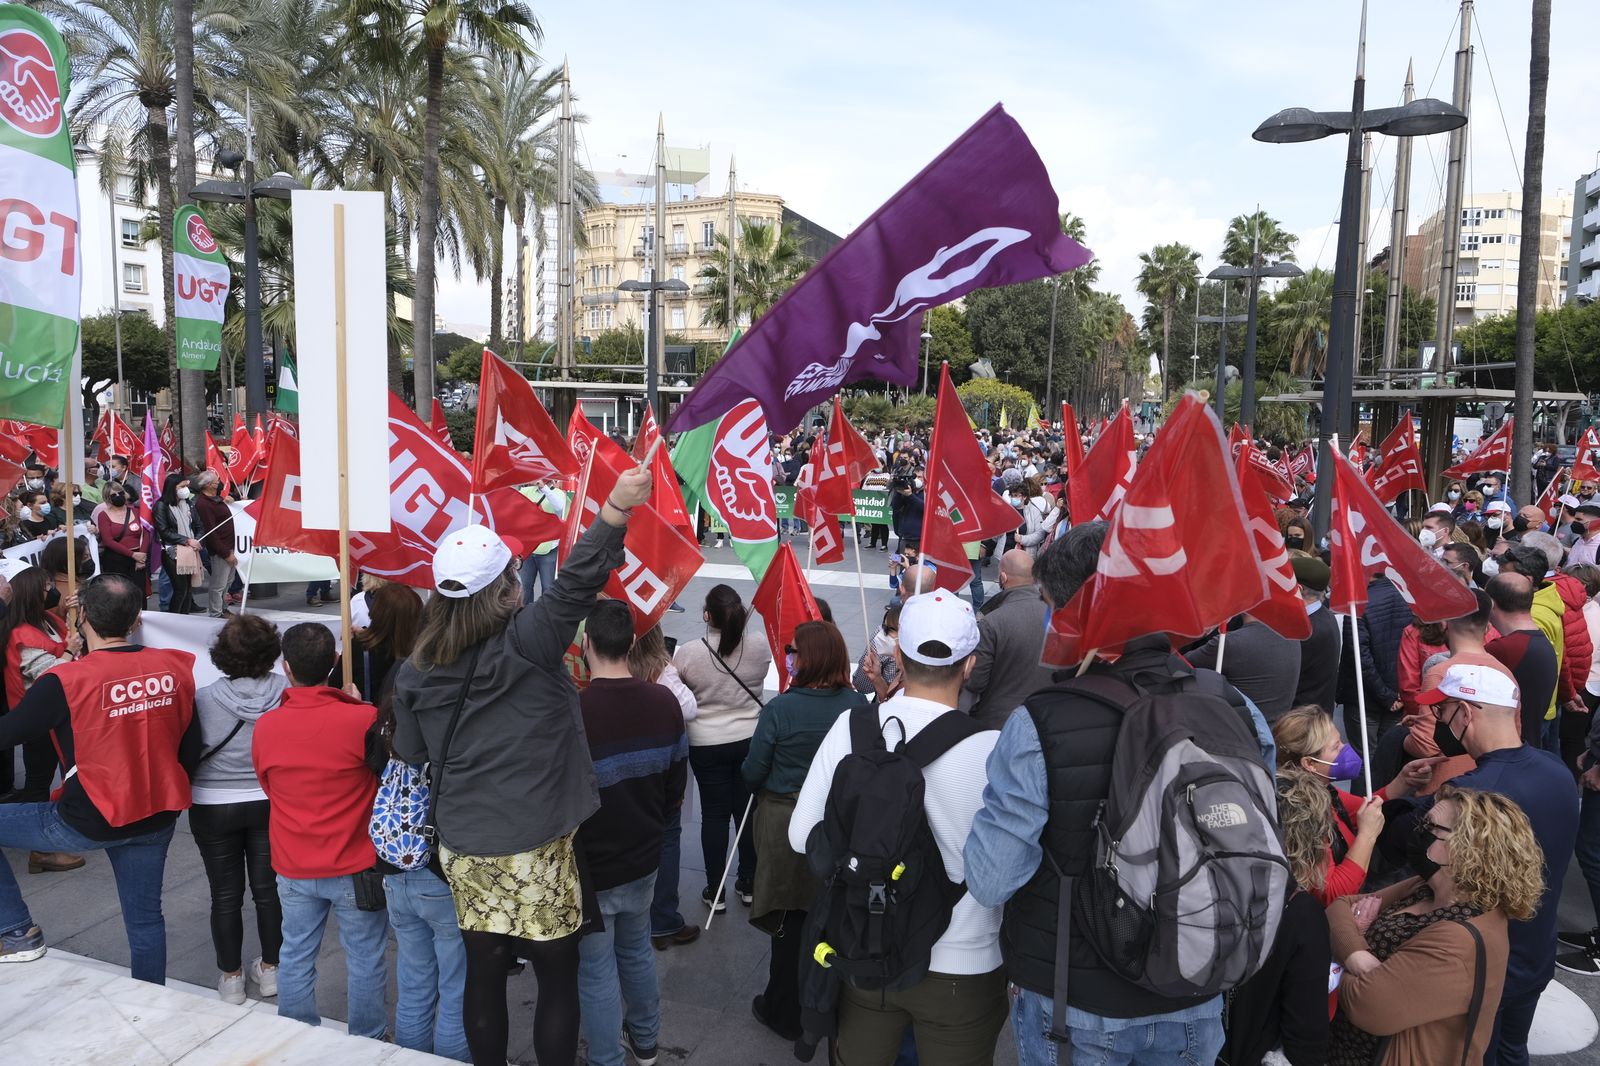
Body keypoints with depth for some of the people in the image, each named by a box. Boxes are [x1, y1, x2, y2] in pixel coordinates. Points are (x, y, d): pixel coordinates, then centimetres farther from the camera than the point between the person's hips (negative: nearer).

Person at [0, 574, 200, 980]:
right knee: (145, 916, 19)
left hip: (89, 822, -5)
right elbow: (192, 749, 1)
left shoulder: (65, 682, -21)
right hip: (156, 818, 5)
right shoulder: (176, 668, -8)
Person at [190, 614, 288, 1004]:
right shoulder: (285, 691, -18)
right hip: (271, 803, 1)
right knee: (268, 888, 15)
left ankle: (230, 976, 26)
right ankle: (270, 968, 29)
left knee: (225, 894, 14)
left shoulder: (205, 699, -19)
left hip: (214, 807, -1)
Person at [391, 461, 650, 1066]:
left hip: (463, 851, 5)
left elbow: (411, 758, 9)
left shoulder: (415, 672, -1)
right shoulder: (527, 643, -17)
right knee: (557, 977, 12)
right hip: (535, 850, -5)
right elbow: (578, 582, -28)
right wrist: (617, 508, -36)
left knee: (485, 972, 18)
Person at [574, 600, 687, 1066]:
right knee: (637, 950, 25)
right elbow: (676, 781, 2)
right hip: (643, 858, 6)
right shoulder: (664, 702, -10)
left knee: (597, 971, 12)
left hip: (590, 868, -5)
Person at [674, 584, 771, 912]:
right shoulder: (759, 645, -13)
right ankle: (748, 883, 29)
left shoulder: (688, 653, -20)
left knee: (714, 814, 10)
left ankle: (714, 891, 20)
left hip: (706, 744, -2)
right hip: (751, 738, 2)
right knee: (748, 810, 15)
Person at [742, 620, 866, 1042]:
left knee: (790, 918, 13)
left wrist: (762, 784, 11)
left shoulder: (780, 708, -20)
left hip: (786, 822, -3)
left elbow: (752, 773, -11)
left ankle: (785, 1014, 28)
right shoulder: (858, 704, -11)